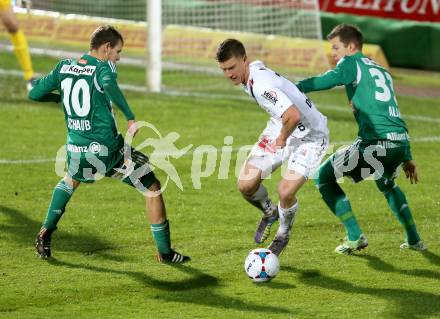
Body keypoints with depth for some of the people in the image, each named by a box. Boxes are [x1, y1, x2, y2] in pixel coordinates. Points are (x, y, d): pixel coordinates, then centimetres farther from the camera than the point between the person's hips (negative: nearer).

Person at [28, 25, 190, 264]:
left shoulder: (64, 67, 7)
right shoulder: (104, 67, -10)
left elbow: (34, 93, 13)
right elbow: (109, 85, -33)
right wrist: (130, 117, -31)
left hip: (76, 151, 6)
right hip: (107, 150, -6)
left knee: (70, 180, 39)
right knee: (153, 188, 9)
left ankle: (45, 234, 27)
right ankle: (164, 251, 11)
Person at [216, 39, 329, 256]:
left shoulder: (261, 85, -35)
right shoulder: (254, 68, -7)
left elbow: (293, 116, -48)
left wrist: (282, 139, -25)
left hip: (310, 136, -8)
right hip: (281, 128, 8)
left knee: (285, 191, -21)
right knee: (246, 185, -5)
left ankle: (283, 235, 11)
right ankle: (269, 213, 28)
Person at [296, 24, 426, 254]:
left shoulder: (351, 64, 5)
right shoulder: (381, 71, 28)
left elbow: (326, 81, -17)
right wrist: (406, 158, 36)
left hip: (376, 142, -8)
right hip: (401, 141, 8)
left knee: (324, 177, 5)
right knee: (386, 182, 38)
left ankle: (355, 237, 2)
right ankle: (413, 239, 34)